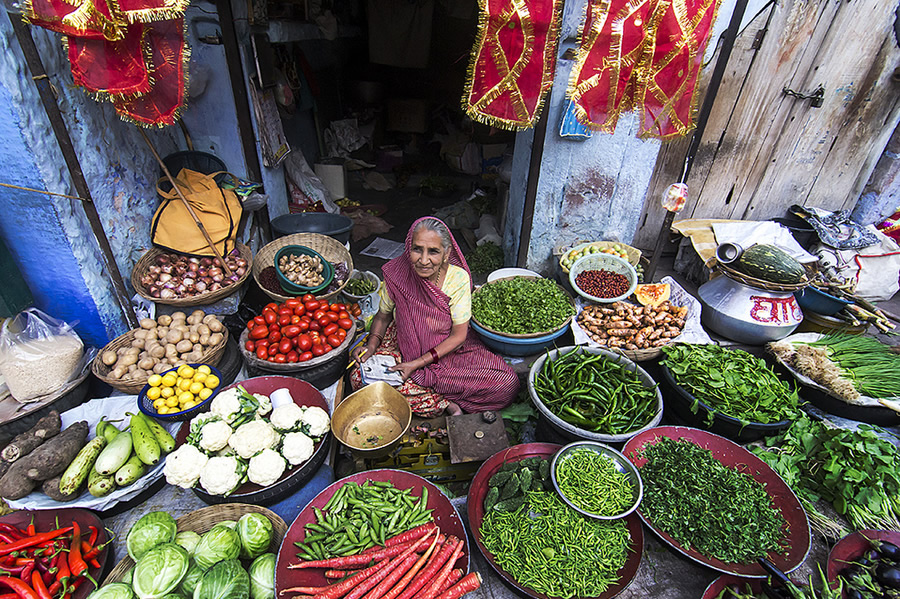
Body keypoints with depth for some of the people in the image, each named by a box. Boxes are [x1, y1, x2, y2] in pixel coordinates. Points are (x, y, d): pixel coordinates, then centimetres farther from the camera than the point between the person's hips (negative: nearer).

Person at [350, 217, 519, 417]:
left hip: (450, 349, -1)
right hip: (404, 346, 2)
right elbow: (383, 316, 3)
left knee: (507, 384, -20)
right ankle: (445, 403, -17)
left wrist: (417, 364, -22)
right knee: (360, 377, -23)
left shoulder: (458, 277, -21)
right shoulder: (396, 274, -17)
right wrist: (372, 346, -15)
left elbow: (458, 336, -16)